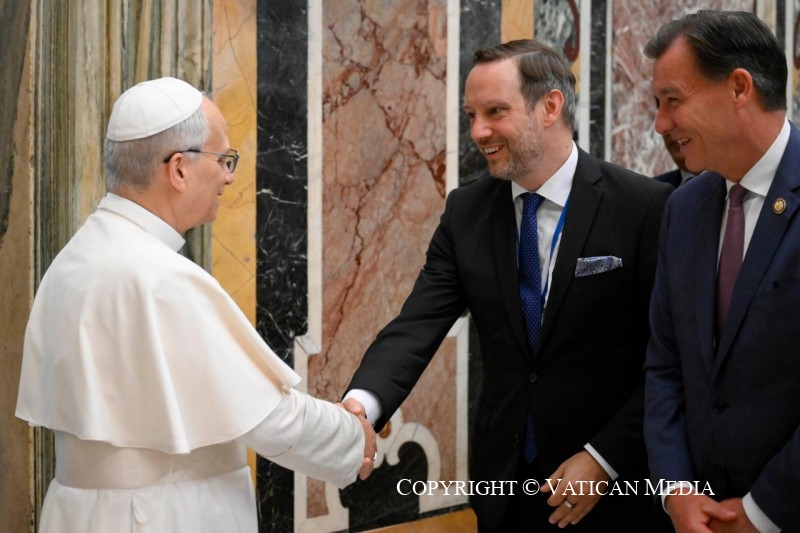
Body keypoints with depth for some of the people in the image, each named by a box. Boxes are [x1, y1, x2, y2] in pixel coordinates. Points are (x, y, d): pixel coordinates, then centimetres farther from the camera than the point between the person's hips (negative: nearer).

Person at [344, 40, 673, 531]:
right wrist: (363, 403, -25)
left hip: (613, 488, -4)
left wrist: (603, 459, -15)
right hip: (506, 486, 4)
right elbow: (419, 324, -8)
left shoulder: (644, 207, -12)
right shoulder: (467, 212, 1)